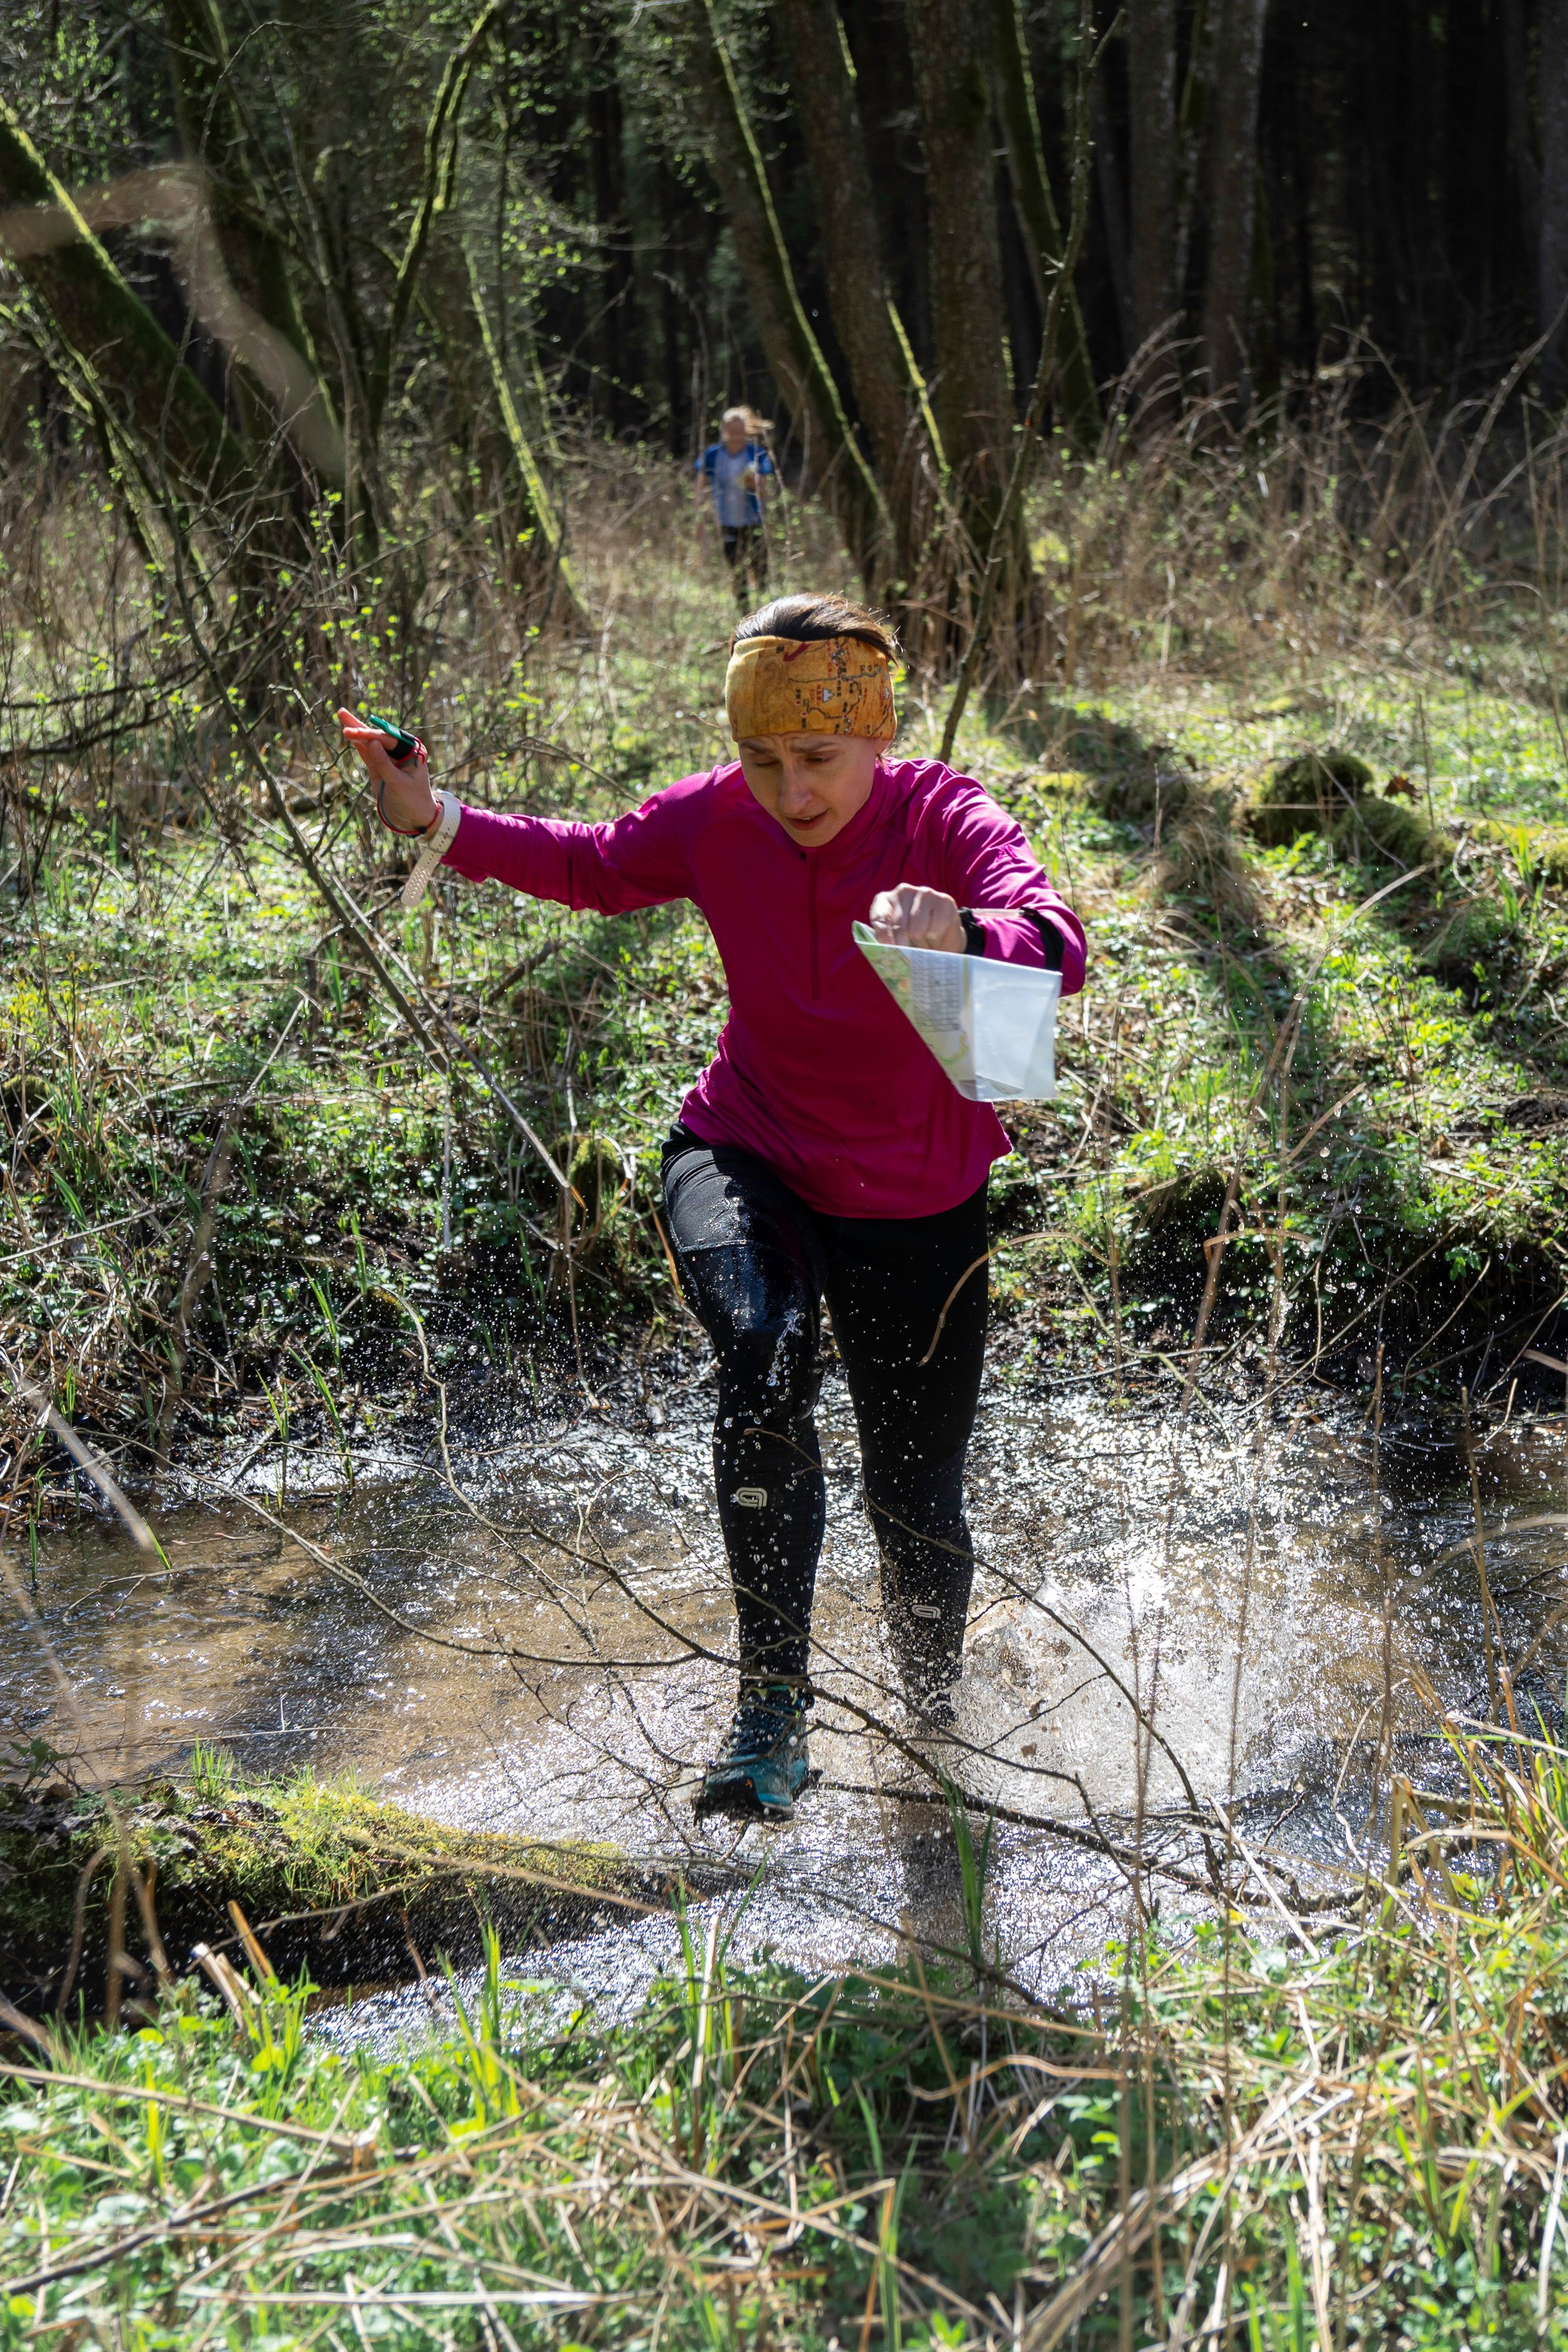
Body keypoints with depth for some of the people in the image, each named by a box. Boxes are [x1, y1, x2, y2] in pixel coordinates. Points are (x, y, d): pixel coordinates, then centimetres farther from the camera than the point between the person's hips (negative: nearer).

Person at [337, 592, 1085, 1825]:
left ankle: (938, 1728, 38)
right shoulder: (716, 821, -11)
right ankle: (774, 1708, -26)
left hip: (918, 1203, -1)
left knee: (917, 1504, 8)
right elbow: (590, 866, 9)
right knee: (763, 1356, -33)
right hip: (749, 1156, 1)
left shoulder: (947, 822, -22)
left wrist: (964, 934, -63)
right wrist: (435, 819, -5)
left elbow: (1060, 944, -40)